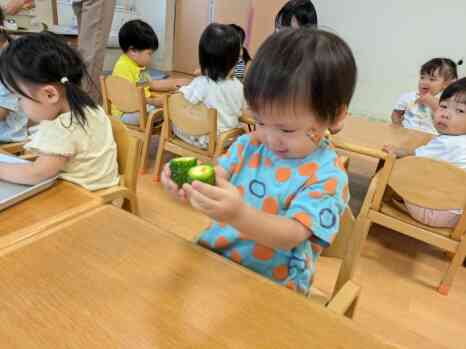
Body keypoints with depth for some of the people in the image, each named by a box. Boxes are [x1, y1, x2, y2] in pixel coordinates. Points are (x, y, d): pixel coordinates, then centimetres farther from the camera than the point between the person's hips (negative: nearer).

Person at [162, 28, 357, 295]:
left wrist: (239, 215, -39)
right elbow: (216, 179, -2)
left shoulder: (327, 177, -14)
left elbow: (291, 236, -23)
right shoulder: (249, 144, 1)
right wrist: (189, 184, -23)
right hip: (212, 257, 4)